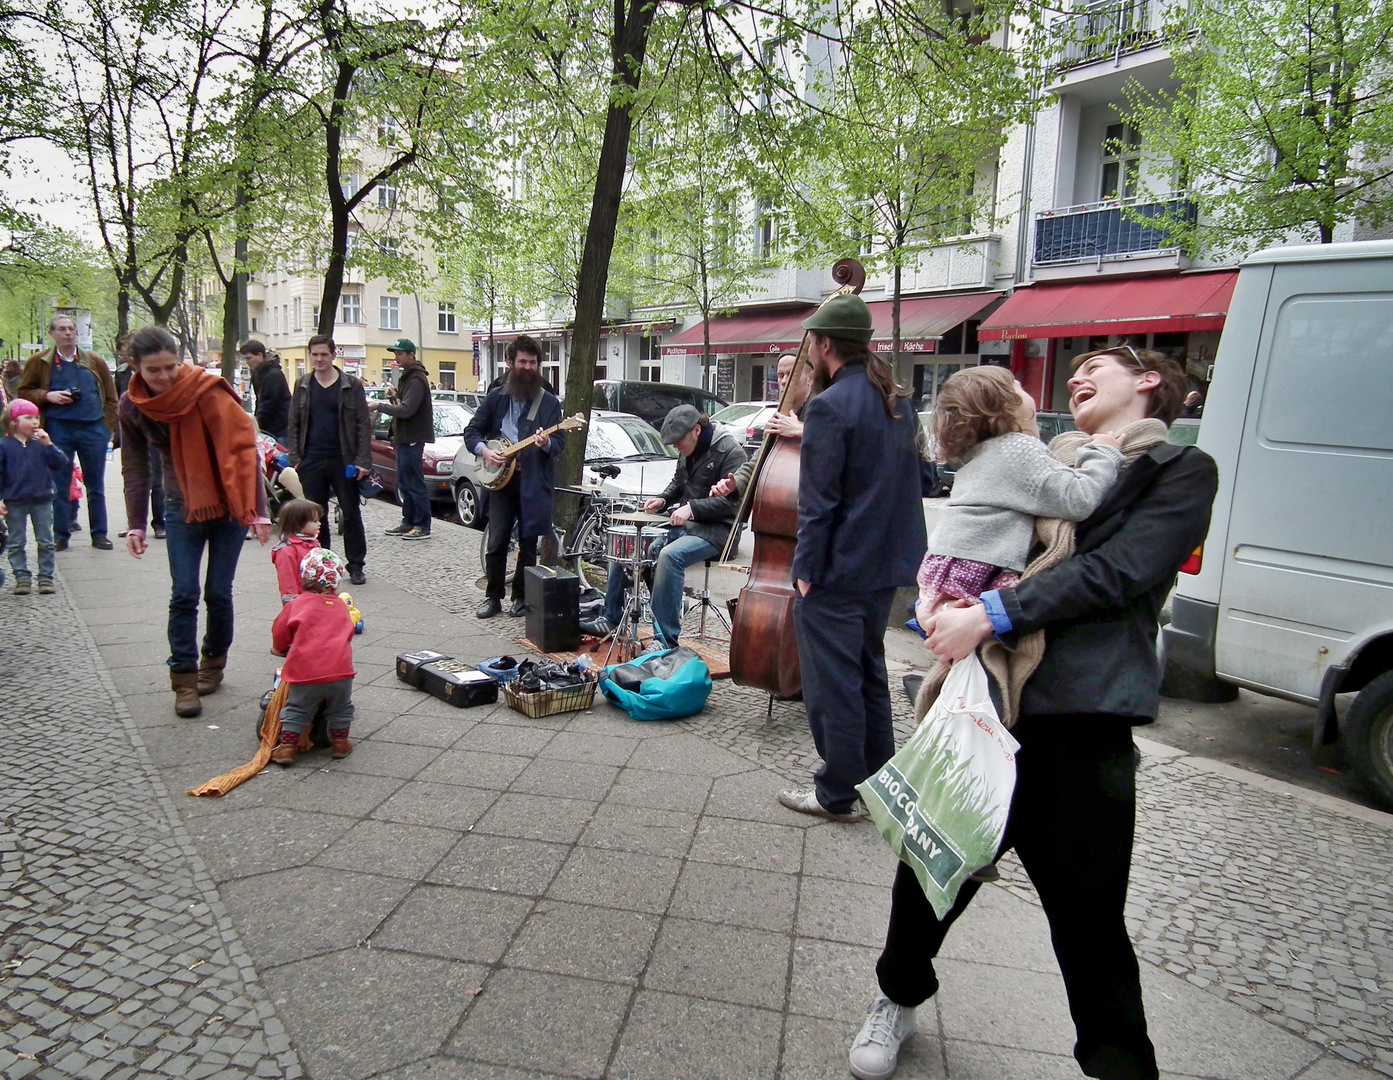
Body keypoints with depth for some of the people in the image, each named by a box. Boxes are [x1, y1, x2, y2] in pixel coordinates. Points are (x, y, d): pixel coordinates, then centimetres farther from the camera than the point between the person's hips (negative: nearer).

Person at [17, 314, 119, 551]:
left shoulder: (95, 362, 7)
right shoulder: (39, 362, 4)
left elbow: (110, 397, 9)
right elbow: (24, 392, 7)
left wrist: (109, 426, 1)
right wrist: (47, 396, -11)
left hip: (93, 428, 1)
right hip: (58, 429, 0)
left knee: (96, 485, 6)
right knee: (60, 485, 5)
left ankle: (99, 534, 14)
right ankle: (60, 536, 12)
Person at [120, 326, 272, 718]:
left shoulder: (206, 392, -18)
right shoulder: (132, 406, -4)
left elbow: (243, 449, -19)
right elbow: (135, 468, 5)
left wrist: (258, 510, -23)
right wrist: (135, 525, 1)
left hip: (228, 506, -3)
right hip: (182, 509, 3)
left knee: (218, 593, 1)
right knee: (183, 596, -3)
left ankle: (213, 662, 24)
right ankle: (184, 678, 6)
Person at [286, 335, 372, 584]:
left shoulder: (351, 385, 0)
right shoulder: (303, 385, 9)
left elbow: (364, 425, -3)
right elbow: (294, 424, 11)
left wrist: (362, 460, -11)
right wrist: (295, 458, 0)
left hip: (343, 460, -3)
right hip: (311, 461, 3)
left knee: (351, 514, 3)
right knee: (315, 515, 8)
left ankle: (355, 566, 11)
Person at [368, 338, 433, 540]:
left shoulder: (417, 380, -15)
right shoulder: (406, 377, 18)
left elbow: (406, 410, -23)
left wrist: (380, 406, -17)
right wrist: (394, 399, 8)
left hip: (413, 438, -11)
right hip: (404, 438, 11)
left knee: (415, 484, -7)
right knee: (404, 484, 14)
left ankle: (423, 526, -2)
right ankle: (408, 522, 22)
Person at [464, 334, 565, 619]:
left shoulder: (549, 401, 4)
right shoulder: (496, 397, 10)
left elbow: (559, 442, -2)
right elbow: (472, 431, 12)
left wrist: (546, 443, -25)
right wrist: (483, 450, -7)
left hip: (534, 481, -1)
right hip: (499, 478, 2)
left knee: (528, 544, 5)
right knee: (496, 543, 1)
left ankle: (521, 597, 17)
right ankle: (493, 597, 13)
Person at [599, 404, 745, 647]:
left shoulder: (729, 452, -13)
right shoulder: (690, 452, 13)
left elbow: (733, 499, -21)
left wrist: (692, 507, -26)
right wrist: (663, 499, 8)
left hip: (714, 529, -9)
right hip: (682, 524, 9)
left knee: (670, 555, -36)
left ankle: (666, 641, -31)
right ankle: (612, 618, 13)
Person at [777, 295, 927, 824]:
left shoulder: (831, 405, -18)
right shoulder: (897, 402, 8)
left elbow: (818, 502, -20)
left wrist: (806, 568, -12)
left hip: (836, 572, -9)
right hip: (885, 566, 9)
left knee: (832, 686, 4)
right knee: (868, 675, 21)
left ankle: (837, 794, 16)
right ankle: (876, 779, 33)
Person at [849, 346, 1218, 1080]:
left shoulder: (1181, 470, 5)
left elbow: (1117, 571, -11)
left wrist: (991, 614, -18)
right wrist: (945, 602, -2)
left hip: (1080, 721, -4)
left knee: (1087, 909, 6)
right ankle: (900, 998, 41)